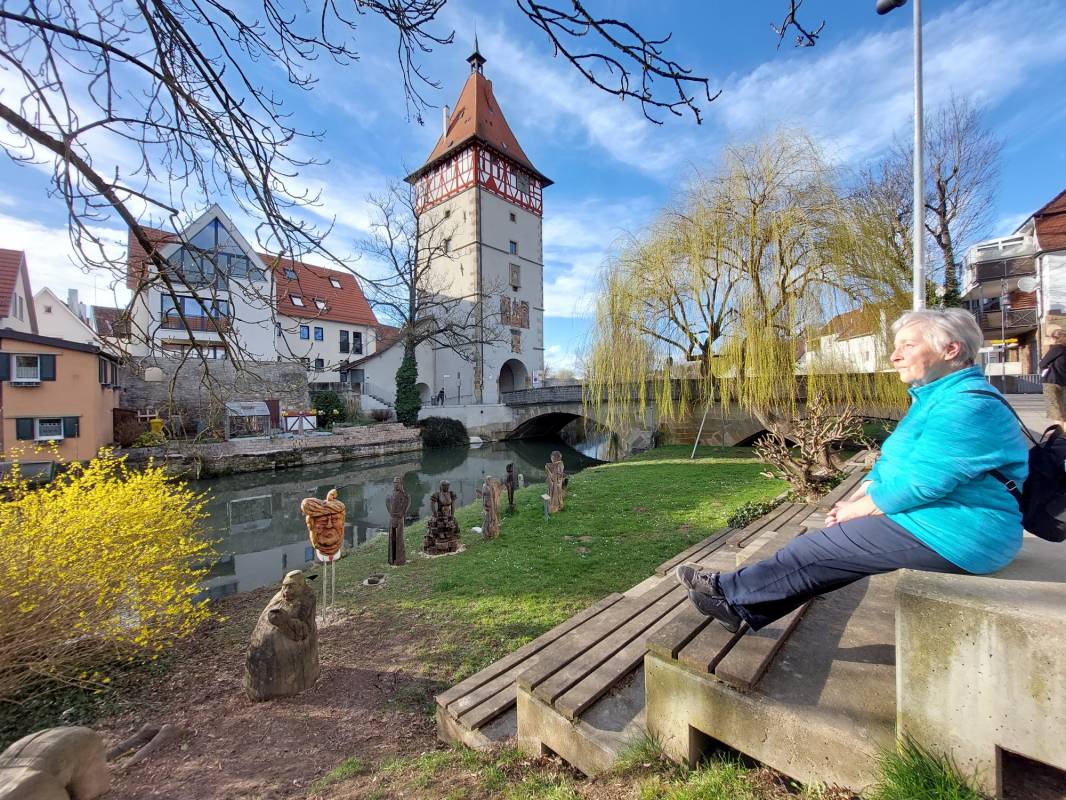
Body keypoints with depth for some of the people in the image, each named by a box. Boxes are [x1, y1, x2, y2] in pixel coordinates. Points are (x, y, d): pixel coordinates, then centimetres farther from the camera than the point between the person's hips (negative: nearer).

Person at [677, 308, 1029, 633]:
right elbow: (892, 462, 13)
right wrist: (853, 500, 0)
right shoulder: (936, 396, 13)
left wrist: (857, 509, -12)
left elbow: (917, 482, -27)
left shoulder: (968, 405, -21)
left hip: (950, 533, -9)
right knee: (827, 550, 5)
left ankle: (728, 589, 7)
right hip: (936, 519, 9)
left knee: (819, 550, -7)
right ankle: (740, 605, 10)